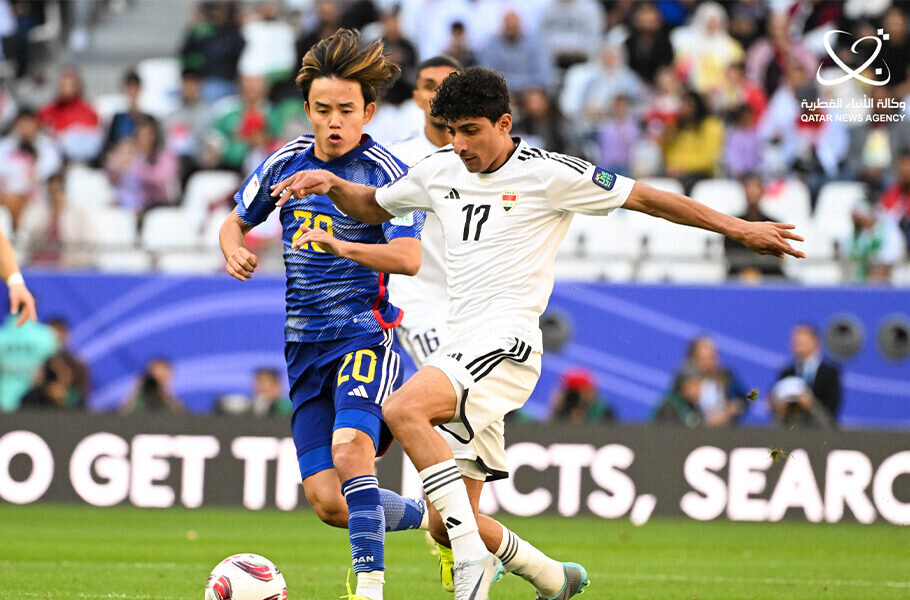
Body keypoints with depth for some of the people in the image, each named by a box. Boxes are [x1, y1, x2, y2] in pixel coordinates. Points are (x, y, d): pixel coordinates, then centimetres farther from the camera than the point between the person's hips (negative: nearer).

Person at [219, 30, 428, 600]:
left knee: (350, 446, -32)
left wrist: (338, 245, -37)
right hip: (305, 341, 6)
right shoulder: (286, 162, 7)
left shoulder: (386, 172, -9)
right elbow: (237, 221, 22)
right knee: (328, 502, 0)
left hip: (364, 332, -5)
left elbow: (408, 258, -22)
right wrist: (236, 249, -2)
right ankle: (428, 515, 27)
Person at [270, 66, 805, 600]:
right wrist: (332, 185, 9)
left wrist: (740, 228, 1)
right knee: (446, 527, 4)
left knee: (403, 410, -33)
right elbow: (373, 207, 30)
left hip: (506, 345, -7)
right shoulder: (440, 173, 14)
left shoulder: (546, 174, -4)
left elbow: (645, 198, 2)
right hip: (461, 351, 7)